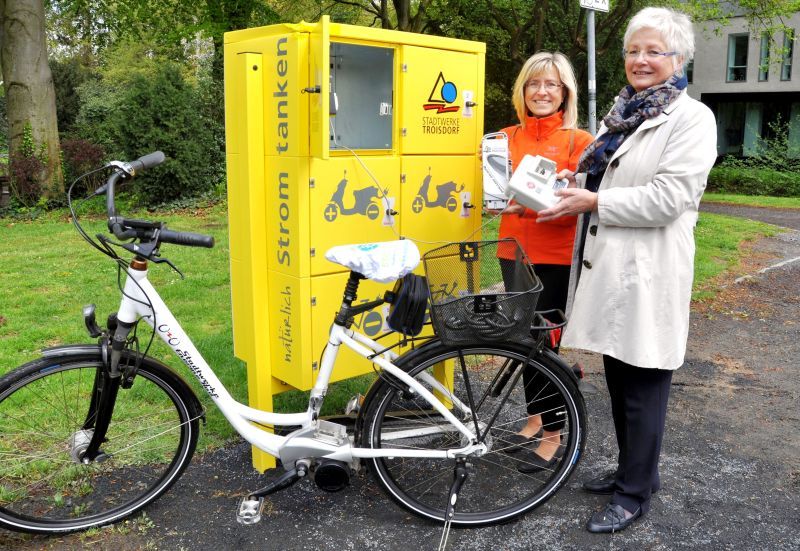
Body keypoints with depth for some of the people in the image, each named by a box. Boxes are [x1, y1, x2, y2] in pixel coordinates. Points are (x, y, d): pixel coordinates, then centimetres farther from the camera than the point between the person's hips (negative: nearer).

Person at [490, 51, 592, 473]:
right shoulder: (508, 138, 8)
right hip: (514, 251, 5)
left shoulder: (578, 141, -6)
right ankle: (535, 418, 31)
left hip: (556, 257, -5)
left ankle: (553, 434, 15)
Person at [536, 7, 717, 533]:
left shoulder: (692, 118, -8)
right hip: (608, 265, 8)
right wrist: (576, 185, 5)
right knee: (617, 377, 16)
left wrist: (592, 202, -17)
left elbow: (668, 198, -19)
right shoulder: (621, 112, 16)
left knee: (643, 385, 2)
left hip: (649, 271, -8)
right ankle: (632, 468, 33)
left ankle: (635, 493, 17)